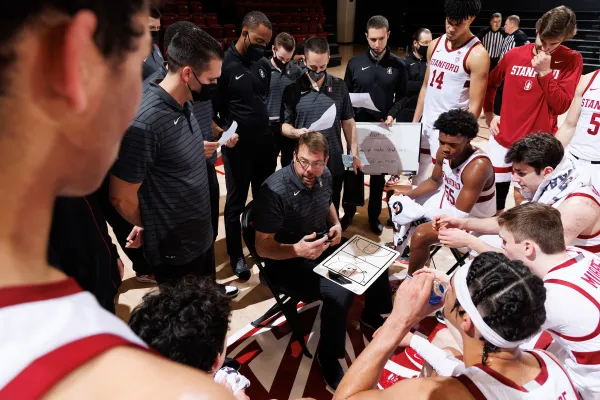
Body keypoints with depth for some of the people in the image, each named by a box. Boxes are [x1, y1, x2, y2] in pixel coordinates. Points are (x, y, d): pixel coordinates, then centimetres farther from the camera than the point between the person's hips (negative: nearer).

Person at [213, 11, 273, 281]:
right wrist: (223, 134, -22)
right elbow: (209, 109, -10)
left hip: (265, 144, 6)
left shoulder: (264, 64, 6)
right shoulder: (223, 64, -13)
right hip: (237, 148, -5)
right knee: (235, 203, 8)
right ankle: (236, 255, 25)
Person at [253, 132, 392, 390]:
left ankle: (372, 314, 33)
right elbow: (262, 248, -23)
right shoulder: (275, 191, -28)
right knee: (339, 293, -29)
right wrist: (297, 250, -39)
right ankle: (328, 357, -1)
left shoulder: (324, 176, -6)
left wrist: (336, 225, -2)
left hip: (324, 245, 8)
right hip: (288, 262, -7)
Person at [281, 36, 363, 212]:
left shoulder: (340, 87, 3)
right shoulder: (293, 89, -3)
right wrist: (296, 132, -23)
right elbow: (284, 125, -1)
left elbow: (348, 122, 8)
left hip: (334, 163, 2)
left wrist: (354, 154, 4)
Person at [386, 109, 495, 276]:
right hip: (449, 202, 8)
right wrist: (410, 193, -10)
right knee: (398, 200, 9)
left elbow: (460, 215, -36)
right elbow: (434, 182, 6)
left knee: (421, 235, -28)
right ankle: (397, 251, 24)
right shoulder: (444, 153, -15)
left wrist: (417, 211, -31)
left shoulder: (478, 166, -37)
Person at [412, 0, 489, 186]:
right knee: (418, 182, 16)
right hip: (426, 125, 7)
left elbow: (475, 106, -14)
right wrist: (414, 122, 11)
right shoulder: (435, 45, 7)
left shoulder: (477, 55, -14)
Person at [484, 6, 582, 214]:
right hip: (503, 140, 3)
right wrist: (489, 115, 10)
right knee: (495, 202, 12)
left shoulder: (571, 60, -5)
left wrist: (545, 72, -18)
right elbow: (490, 84, 17)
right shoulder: (514, 55, 1)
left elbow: (561, 106, -12)